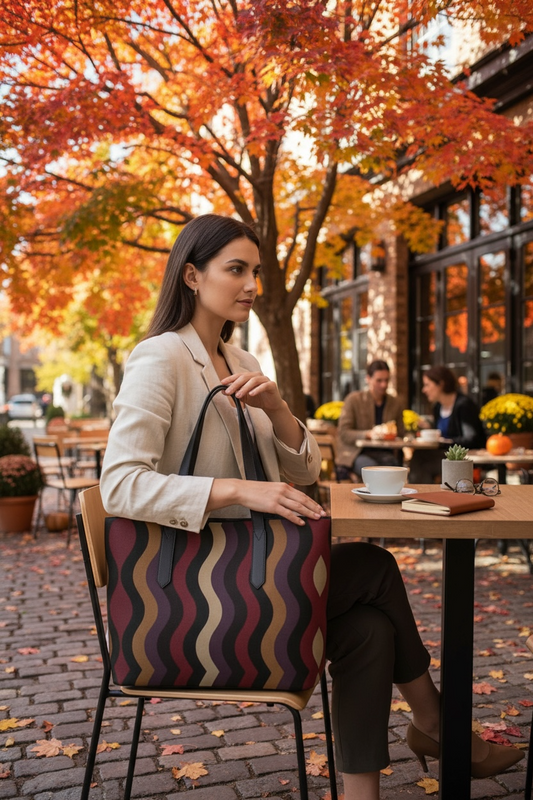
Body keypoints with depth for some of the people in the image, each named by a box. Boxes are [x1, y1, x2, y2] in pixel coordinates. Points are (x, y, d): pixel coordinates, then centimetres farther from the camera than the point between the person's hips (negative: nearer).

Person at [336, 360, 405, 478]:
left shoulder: (395, 404, 14)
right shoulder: (353, 400, 3)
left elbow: (399, 435, 19)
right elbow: (343, 433, -4)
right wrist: (367, 434, -21)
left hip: (383, 453, 3)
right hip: (355, 453, -3)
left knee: (391, 463, -33)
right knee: (373, 467, -36)